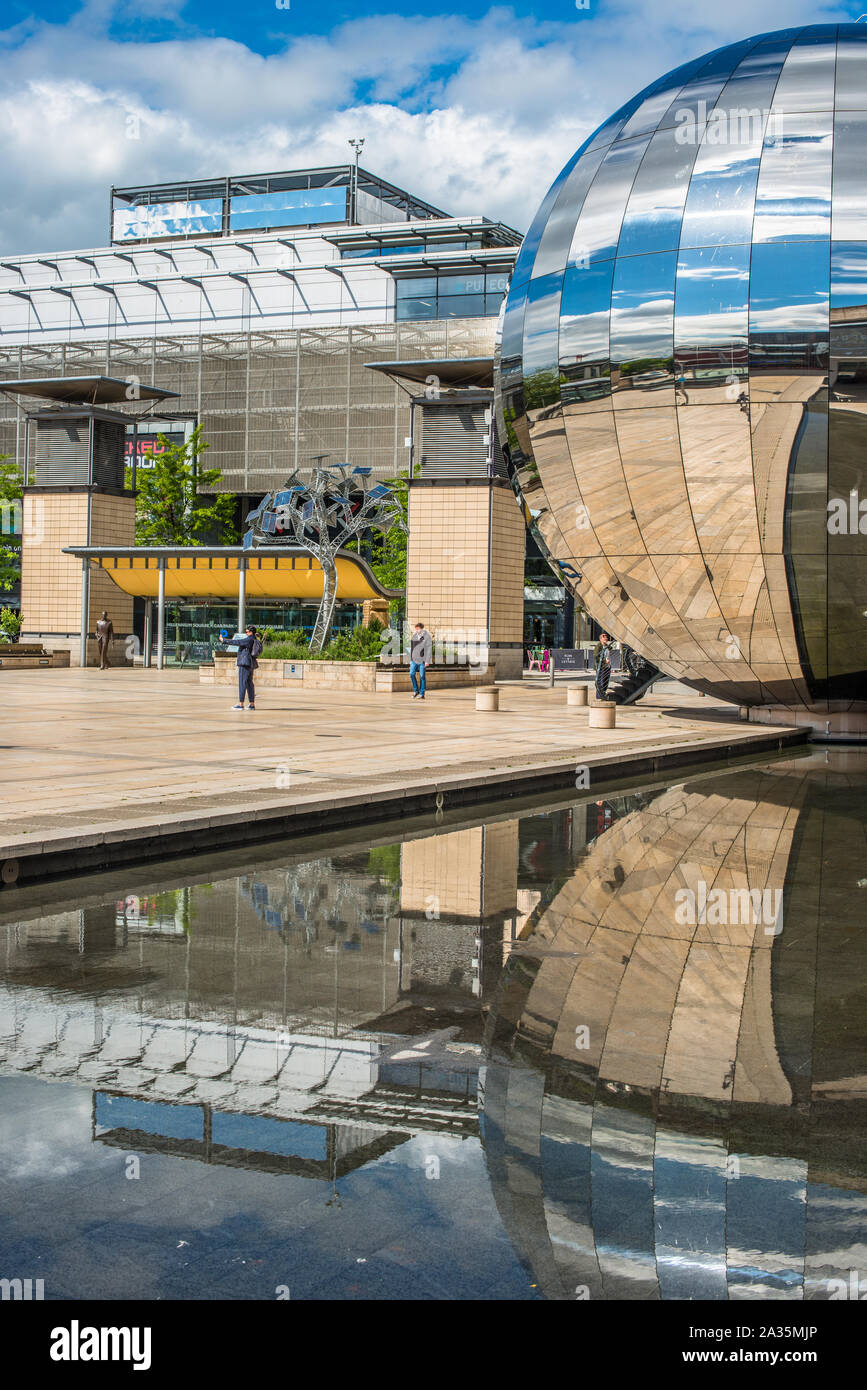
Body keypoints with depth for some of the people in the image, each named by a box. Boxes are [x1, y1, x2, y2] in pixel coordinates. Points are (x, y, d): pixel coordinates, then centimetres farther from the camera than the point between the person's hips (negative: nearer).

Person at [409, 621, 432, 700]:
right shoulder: (414, 636, 9)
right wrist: (410, 659, 15)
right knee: (412, 674, -5)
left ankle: (422, 694, 4)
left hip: (422, 660, -5)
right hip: (414, 659, 5)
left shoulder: (427, 637, -9)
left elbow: (429, 649, -12)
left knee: (422, 676, -3)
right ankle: (416, 690, 10)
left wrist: (427, 661, -17)